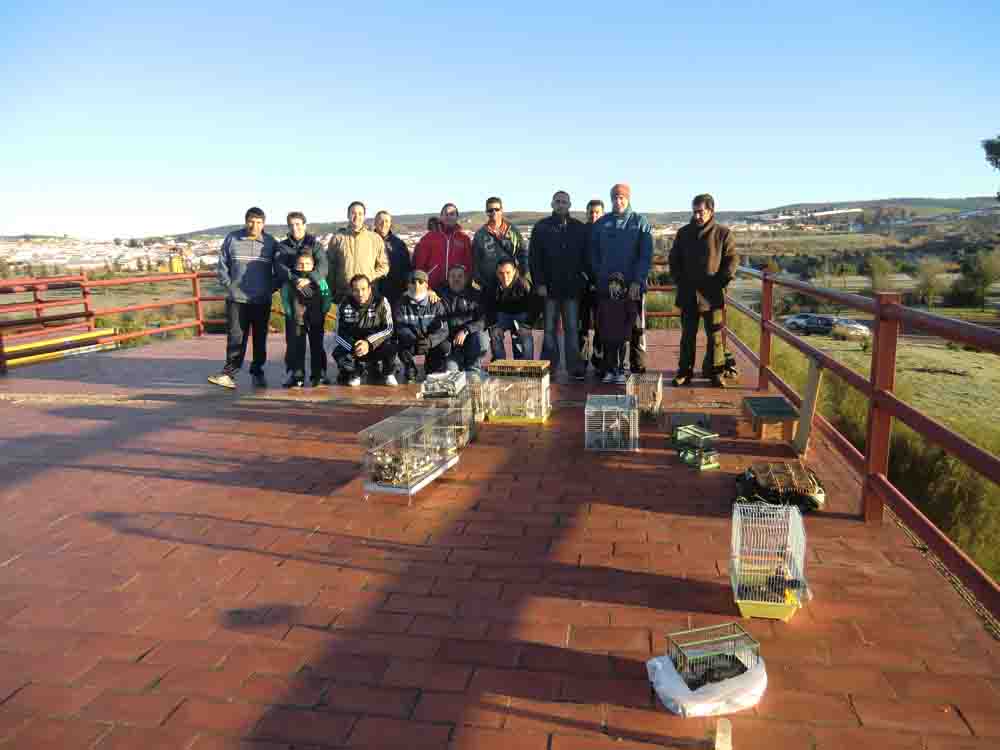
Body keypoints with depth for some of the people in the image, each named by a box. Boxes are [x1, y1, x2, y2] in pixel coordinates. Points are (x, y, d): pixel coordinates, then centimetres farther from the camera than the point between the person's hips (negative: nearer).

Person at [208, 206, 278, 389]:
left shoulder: (271, 242, 2)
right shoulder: (232, 239, 1)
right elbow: (222, 265, 6)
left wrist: (271, 289, 2)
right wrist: (229, 286, -1)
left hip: (262, 300, 1)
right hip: (237, 299, -1)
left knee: (260, 338, 9)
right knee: (235, 337, -3)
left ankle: (257, 372, 20)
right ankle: (229, 373, 0)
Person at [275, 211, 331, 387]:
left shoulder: (315, 244, 9)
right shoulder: (282, 247, 13)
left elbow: (322, 266, -7)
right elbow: (279, 267, -3)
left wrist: (309, 279, -25)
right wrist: (295, 280, -21)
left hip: (316, 296, -1)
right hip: (292, 297, 1)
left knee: (317, 337, 1)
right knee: (294, 338, -2)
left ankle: (319, 374, 7)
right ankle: (296, 374, 3)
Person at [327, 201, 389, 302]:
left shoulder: (375, 239, 8)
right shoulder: (337, 238, 8)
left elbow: (383, 265, 10)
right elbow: (330, 267, 8)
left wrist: (370, 278, -5)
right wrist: (332, 292, 2)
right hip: (342, 295, 0)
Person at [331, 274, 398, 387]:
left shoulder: (381, 302, -12)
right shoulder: (344, 305, -8)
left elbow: (389, 328, -17)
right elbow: (339, 333, -10)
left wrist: (369, 343, -33)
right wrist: (354, 347, -31)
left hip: (376, 345, -1)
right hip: (352, 345, 1)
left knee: (390, 347, -32)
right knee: (338, 353, -29)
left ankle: (388, 374, 3)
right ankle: (354, 374, 7)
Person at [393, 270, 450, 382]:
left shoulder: (436, 304, -7)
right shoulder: (401, 304, -8)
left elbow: (443, 330, -16)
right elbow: (400, 328, -20)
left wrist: (429, 341, -37)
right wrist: (415, 341, -39)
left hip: (432, 341, 1)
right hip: (410, 341, -1)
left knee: (445, 346, -26)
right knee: (403, 348, -31)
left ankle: (433, 369, 4)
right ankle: (410, 372, 0)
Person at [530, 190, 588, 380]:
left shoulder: (580, 228, 8)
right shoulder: (541, 227, 4)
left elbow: (586, 257, 10)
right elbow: (535, 258, 1)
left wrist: (585, 279, 0)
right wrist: (539, 283, -7)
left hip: (572, 286, 1)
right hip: (549, 286, -1)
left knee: (572, 328, 3)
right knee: (550, 328, 4)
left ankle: (575, 367, 6)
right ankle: (548, 367, 9)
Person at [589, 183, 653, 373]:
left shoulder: (640, 222, 3)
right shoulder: (601, 223, 9)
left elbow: (646, 255, -4)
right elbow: (593, 254, 10)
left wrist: (637, 281, -13)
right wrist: (598, 277, -1)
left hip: (633, 286, -2)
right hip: (605, 287, 2)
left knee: (636, 329, 3)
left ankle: (638, 368, 10)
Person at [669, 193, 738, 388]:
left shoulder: (723, 233, -1)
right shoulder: (683, 233, 8)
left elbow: (732, 259, 0)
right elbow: (674, 259, 15)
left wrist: (721, 281, -9)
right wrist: (679, 280, 4)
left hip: (712, 294, -2)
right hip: (688, 294, 3)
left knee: (715, 336, 4)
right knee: (688, 335, 9)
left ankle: (714, 372, 15)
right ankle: (684, 371, 17)